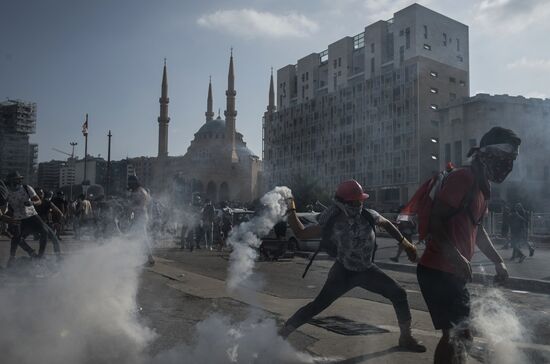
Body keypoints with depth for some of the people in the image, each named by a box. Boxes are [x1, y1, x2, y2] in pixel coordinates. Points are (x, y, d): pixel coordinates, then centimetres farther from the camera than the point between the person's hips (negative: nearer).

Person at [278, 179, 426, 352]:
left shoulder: (368, 215, -13)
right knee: (317, 305, -12)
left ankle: (406, 337, 18)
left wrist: (405, 243, 8)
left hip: (367, 270, 4)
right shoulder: (332, 224, -20)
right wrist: (291, 210, -26)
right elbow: (301, 233, -18)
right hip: (343, 272, -4)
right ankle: (281, 334, -1)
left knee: (399, 294, -2)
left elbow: (386, 224, 8)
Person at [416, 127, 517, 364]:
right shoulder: (462, 178, -15)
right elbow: (434, 220, -23)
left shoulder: (482, 186, 16)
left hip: (454, 272, 10)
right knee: (456, 335, -9)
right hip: (439, 271, -10)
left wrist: (497, 261, 23)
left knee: (460, 336, 18)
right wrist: (456, 256, -32)